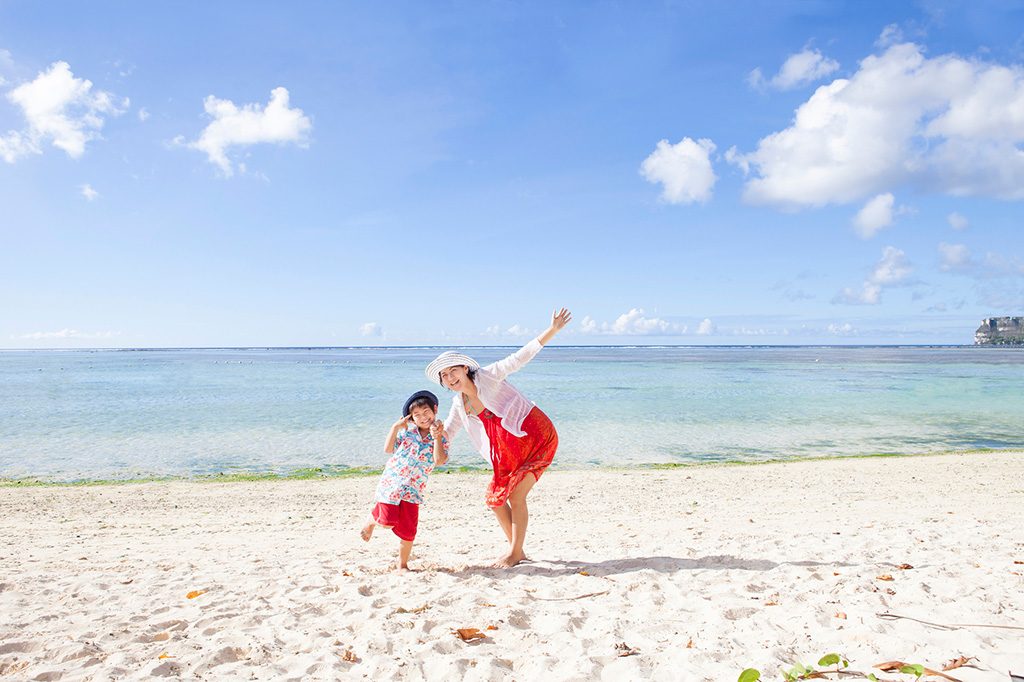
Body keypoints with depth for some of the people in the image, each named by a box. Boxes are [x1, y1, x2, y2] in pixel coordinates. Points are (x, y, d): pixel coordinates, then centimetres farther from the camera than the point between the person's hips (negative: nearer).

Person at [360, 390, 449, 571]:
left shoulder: (441, 438, 1)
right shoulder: (406, 430, 4)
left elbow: (440, 461, -15)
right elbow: (388, 449, 1)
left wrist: (437, 437, -21)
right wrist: (395, 427, -7)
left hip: (413, 489, 1)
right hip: (391, 482, 0)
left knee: (408, 529, 0)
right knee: (388, 522, -7)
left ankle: (402, 564, 19)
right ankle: (372, 520, 29)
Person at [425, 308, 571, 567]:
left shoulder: (487, 376, -12)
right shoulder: (459, 405, 6)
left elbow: (520, 357, -19)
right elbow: (445, 436, 13)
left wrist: (553, 330, -27)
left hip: (537, 436, -7)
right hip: (510, 451, 7)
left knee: (515, 496, -9)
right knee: (495, 498, 5)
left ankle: (515, 553, 7)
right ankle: (516, 549, 22)